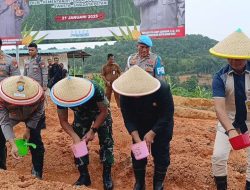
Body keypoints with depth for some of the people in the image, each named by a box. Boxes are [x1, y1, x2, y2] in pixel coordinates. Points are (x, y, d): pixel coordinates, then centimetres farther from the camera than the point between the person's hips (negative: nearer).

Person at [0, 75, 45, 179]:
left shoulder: (39, 95, -41)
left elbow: (38, 113, -19)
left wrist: (28, 130, -19)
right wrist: (12, 145, -43)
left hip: (32, 116, -1)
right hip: (10, 116, 1)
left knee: (35, 140, -9)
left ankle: (37, 174, 6)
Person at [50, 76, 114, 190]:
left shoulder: (95, 90, -42)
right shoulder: (62, 97, -33)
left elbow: (104, 111, -25)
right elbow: (63, 121, -20)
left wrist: (93, 130, -31)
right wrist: (74, 136, -35)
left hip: (100, 113, -2)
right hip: (81, 115, 2)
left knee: (106, 142, -8)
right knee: (79, 143, -3)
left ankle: (107, 175, 8)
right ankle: (84, 176, 13)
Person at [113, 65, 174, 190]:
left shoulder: (163, 90, -35)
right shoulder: (126, 95, -27)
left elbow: (167, 116, -27)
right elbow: (129, 120, -21)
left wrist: (151, 133, -29)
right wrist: (137, 140, -31)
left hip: (161, 126, -2)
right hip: (140, 126, 2)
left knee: (161, 154, 1)